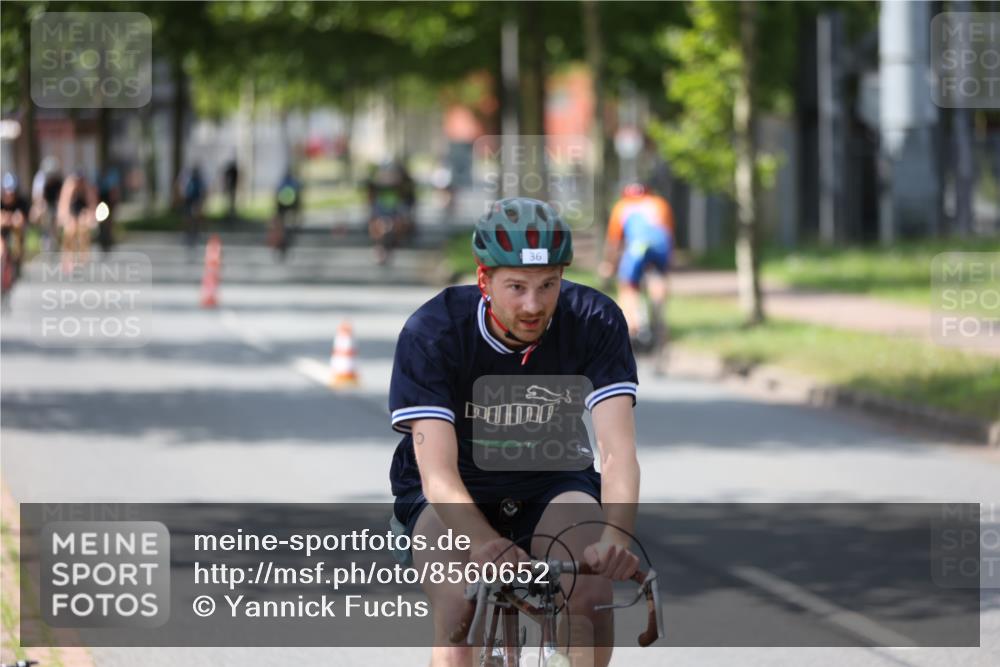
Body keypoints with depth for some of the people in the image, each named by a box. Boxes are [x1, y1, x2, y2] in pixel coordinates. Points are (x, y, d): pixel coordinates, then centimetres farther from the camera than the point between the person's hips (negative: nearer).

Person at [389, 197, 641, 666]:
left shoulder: (594, 322, -21)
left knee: (593, 590, -29)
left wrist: (615, 538, -50)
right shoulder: (431, 333, -26)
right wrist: (487, 543, -54)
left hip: (551, 485, 2)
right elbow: (437, 474, -33)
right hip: (454, 494, -1)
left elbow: (618, 452, -29)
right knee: (460, 608, -30)